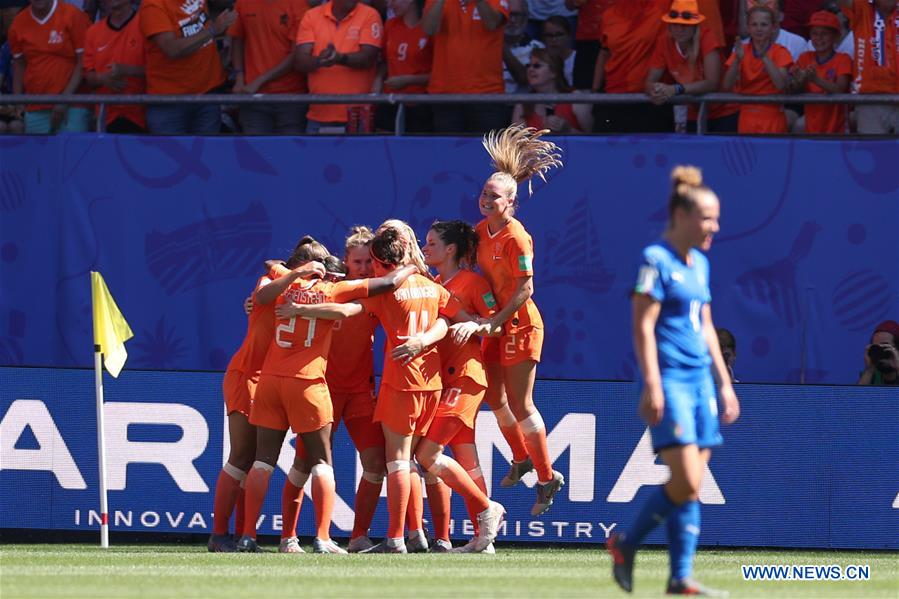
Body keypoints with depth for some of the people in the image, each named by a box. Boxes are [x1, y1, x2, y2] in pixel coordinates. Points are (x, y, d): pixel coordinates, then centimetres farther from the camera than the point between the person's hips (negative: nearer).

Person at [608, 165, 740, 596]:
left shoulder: (700, 264, 16)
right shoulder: (656, 259, -9)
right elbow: (643, 326, -14)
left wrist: (724, 383, 20)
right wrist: (652, 385, -20)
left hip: (700, 379, 8)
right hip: (670, 379, -8)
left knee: (691, 487, 3)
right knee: (685, 483, -14)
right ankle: (626, 544, 5)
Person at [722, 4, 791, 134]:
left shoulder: (780, 52, -1)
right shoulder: (742, 50, 7)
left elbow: (781, 85, -15)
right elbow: (727, 86, -3)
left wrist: (764, 57, -20)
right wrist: (737, 59, -16)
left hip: (772, 118, -2)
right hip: (747, 117, 2)